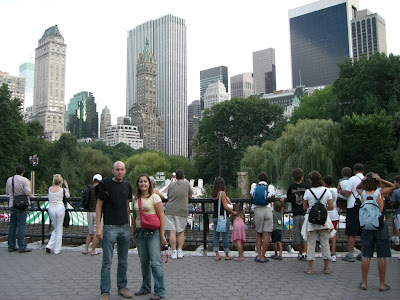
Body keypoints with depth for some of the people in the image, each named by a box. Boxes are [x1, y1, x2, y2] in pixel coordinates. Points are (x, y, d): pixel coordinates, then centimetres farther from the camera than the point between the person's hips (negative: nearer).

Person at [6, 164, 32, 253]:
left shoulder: (9, 180, 7)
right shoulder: (25, 180, -11)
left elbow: (7, 192, 15)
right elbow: (27, 193, -17)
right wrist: (29, 187, 2)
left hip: (12, 205, 6)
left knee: (12, 226, 10)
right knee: (21, 226, -4)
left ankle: (11, 246, 14)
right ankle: (22, 247, -3)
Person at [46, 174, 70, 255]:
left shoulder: (50, 188, 2)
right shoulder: (62, 189, -7)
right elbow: (68, 196, 13)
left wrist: (60, 186, 24)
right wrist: (66, 186, 20)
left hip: (51, 209, 4)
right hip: (60, 208, -4)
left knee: (55, 229, 19)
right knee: (59, 229, 6)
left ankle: (49, 246, 6)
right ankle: (56, 249, 8)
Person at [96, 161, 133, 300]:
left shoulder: (127, 185, 10)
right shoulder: (105, 183, -4)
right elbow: (99, 205, -4)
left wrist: (129, 225, 13)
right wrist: (98, 227, -9)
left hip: (124, 227, 5)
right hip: (110, 227, -5)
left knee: (123, 261, 13)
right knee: (107, 262, 0)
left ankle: (122, 287, 25)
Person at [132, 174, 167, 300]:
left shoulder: (154, 197, -5)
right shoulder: (136, 199, 11)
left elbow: (161, 217, -8)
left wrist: (162, 236, -12)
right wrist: (134, 233, 15)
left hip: (153, 232, -5)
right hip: (140, 233, 5)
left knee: (156, 263, -6)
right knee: (144, 262, 13)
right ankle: (145, 287, 27)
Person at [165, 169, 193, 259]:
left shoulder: (171, 185, 6)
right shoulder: (187, 183, 3)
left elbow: (168, 196, 15)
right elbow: (190, 196, 11)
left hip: (170, 210, 1)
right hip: (182, 211, 0)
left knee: (172, 231, -1)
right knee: (181, 232, 9)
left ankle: (174, 251, -2)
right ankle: (179, 251, 8)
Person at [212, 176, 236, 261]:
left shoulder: (213, 194, 8)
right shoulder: (222, 193, -11)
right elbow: (226, 207, -14)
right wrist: (233, 212, -1)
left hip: (215, 217, 6)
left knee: (216, 235, 8)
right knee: (225, 236, 3)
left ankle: (217, 255, 8)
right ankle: (227, 255, 11)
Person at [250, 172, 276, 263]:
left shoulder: (254, 186, 10)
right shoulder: (270, 187, 7)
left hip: (258, 210, 1)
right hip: (268, 210, -1)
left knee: (259, 234, 13)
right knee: (266, 234, 1)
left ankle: (258, 255, 9)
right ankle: (263, 257, 2)